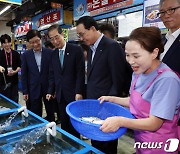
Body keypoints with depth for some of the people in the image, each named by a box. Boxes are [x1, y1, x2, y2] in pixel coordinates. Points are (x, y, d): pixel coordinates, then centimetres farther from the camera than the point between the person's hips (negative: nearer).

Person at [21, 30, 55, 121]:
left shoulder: (50, 53, -4)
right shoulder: (26, 55, 1)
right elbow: (24, 74, 3)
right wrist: (25, 91, 0)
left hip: (48, 88, -1)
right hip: (33, 90, 1)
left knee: (51, 114, 13)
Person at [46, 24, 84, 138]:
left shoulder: (76, 49, -8)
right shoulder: (54, 53, 8)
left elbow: (80, 72, -11)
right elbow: (52, 74, 11)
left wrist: (79, 92, -15)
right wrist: (51, 91, 6)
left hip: (73, 94, -4)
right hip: (60, 95, 5)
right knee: (64, 123, 14)